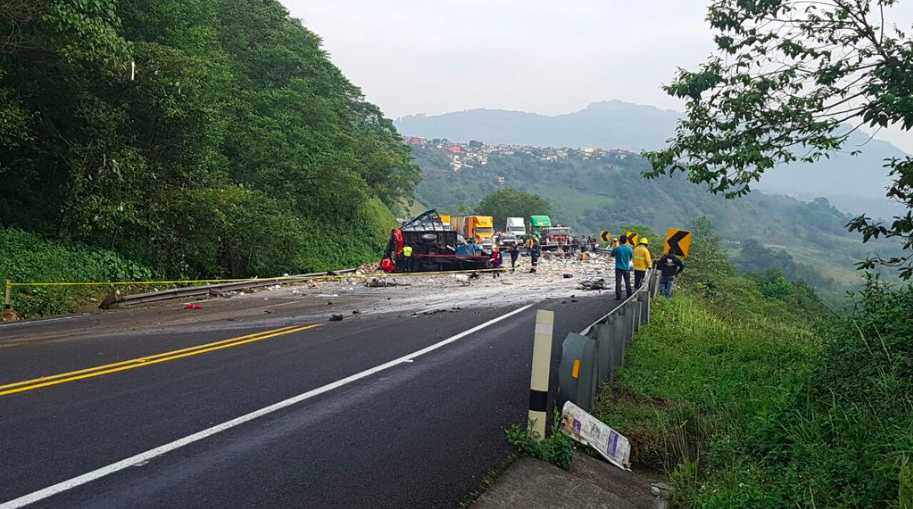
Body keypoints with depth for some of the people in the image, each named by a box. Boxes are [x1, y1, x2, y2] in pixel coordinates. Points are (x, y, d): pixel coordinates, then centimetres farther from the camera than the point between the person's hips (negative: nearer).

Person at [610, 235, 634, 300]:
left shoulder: (617, 248, -11)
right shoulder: (629, 248, -4)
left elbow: (611, 255, 3)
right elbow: (631, 257, 9)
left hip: (619, 268, -2)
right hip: (627, 268, 2)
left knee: (618, 282, 1)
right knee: (627, 282, 11)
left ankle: (618, 296, -1)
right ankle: (629, 296, 15)